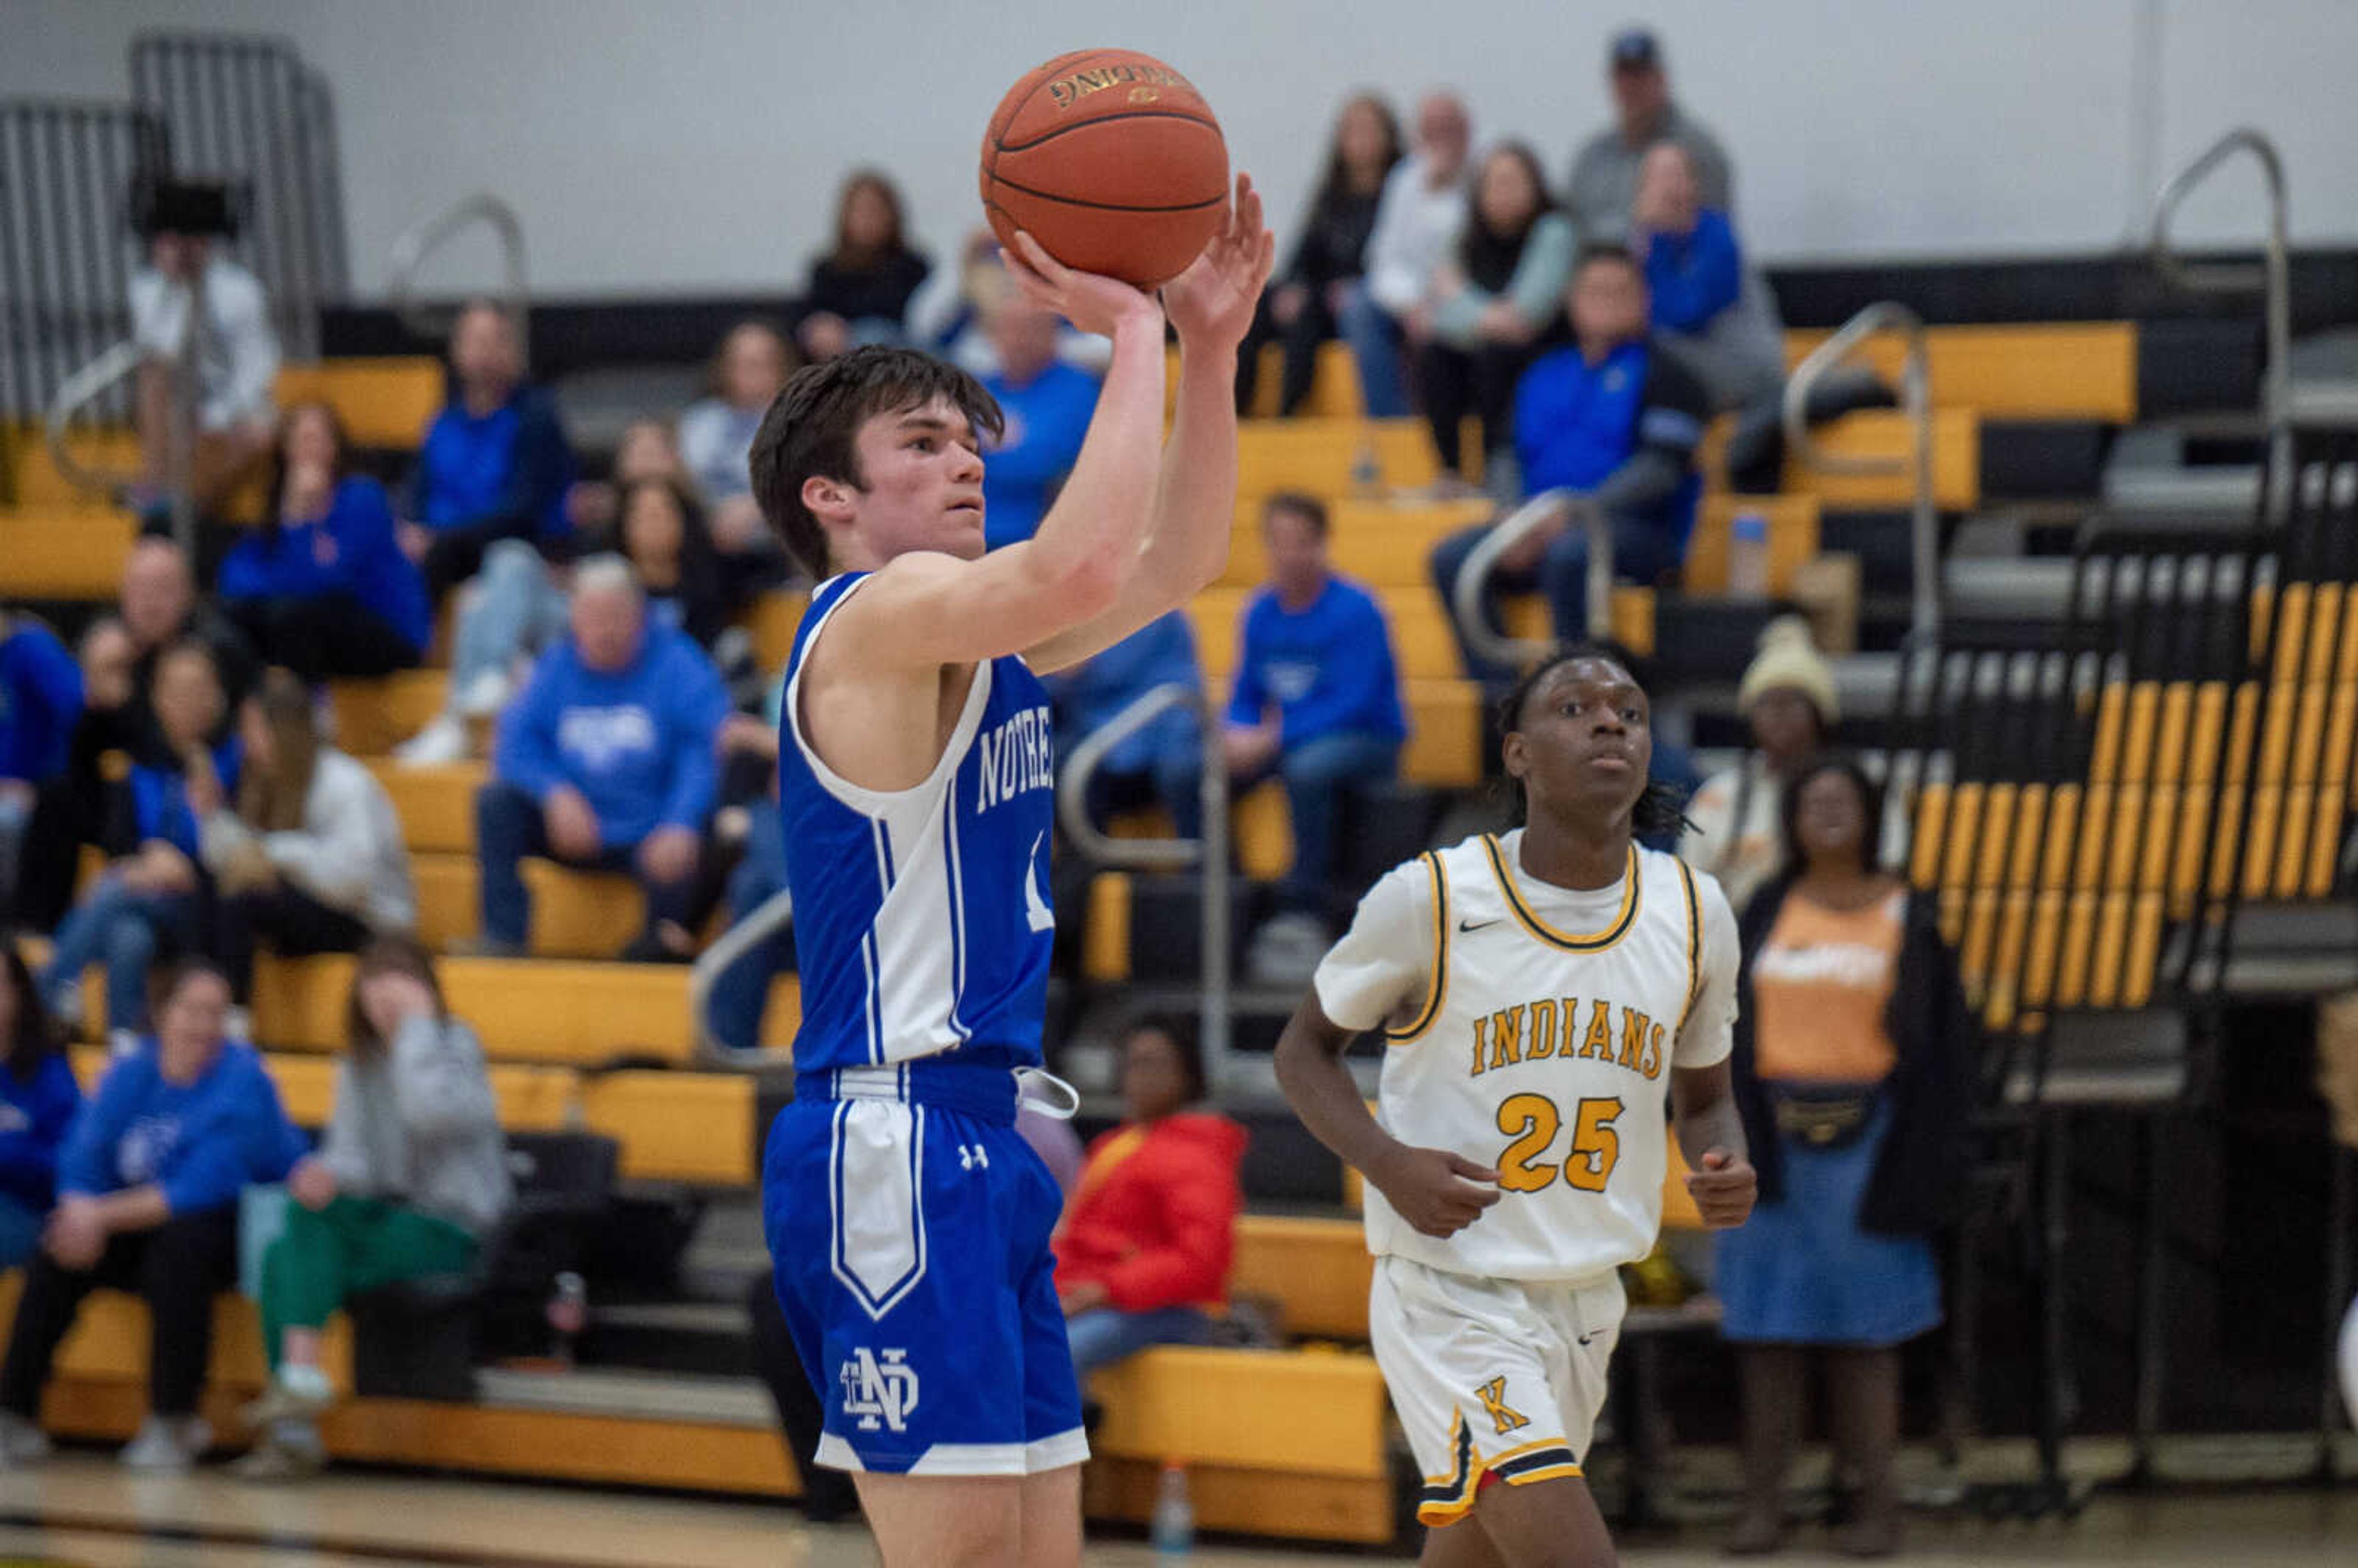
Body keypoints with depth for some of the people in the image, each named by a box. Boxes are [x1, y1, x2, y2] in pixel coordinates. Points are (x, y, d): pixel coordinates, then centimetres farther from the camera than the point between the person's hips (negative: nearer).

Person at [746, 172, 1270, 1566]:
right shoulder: (874, 617, -10)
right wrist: (1134, 330, -17)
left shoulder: (974, 645, 19)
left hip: (986, 1142, 10)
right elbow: (1082, 564, -26)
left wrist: (1210, 346, 9)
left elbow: (1171, 564, 21)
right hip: (898, 1146, -10)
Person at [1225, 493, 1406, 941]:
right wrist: (1239, 736, -12)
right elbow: (1245, 697, 12)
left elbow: (1354, 704, -20)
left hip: (1368, 741, -6)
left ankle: (1305, 907, -28)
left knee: (1307, 767, -38)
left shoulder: (1355, 610, -13)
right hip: (1288, 742, 6)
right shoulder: (1262, 612, 5)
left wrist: (1273, 739, -26)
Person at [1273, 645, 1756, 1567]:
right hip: (1449, 1292, -6)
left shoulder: (1694, 917, 2)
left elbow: (1703, 1094, 17)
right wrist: (1390, 1165, -17)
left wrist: (1724, 1170, -7)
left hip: (1588, 1304, 6)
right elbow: (1306, 1050, 1)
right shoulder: (1431, 900, -11)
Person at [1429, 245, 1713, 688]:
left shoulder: (1662, 373, 4)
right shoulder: (1543, 375, 22)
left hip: (1639, 532, -6)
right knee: (1453, 558, -19)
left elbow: (1661, 469, -8)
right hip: (1540, 529, 6)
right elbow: (1513, 456, 20)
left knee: (1568, 554, -38)